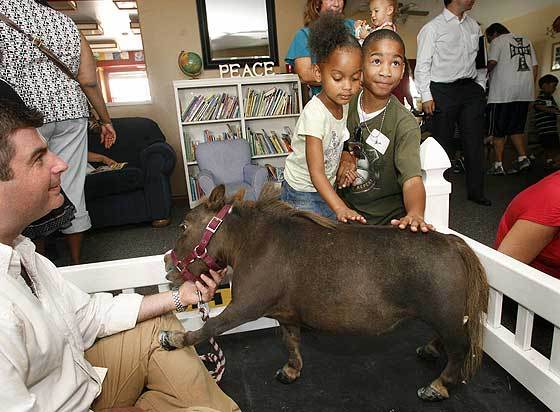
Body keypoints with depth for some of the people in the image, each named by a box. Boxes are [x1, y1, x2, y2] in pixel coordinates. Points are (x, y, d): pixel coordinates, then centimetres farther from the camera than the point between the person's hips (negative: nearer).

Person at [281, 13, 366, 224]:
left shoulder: (343, 103, -4)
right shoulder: (315, 113, -28)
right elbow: (316, 172, -33)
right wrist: (340, 208, -42)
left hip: (326, 190, 7)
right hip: (303, 195, -7)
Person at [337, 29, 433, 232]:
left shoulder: (405, 124, -17)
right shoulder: (346, 103, -4)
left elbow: (412, 179, -28)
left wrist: (415, 214, -48)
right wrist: (344, 155, -9)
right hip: (346, 210, 3)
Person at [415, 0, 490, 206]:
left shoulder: (473, 25, 17)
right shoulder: (432, 27, 0)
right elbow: (422, 65, -4)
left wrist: (481, 86, 13)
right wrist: (426, 96, -12)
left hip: (471, 89, 5)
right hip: (442, 91, -5)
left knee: (475, 141, 2)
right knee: (442, 143, -1)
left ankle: (476, 191, 11)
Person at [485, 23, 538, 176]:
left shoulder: (497, 41, 0)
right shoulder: (526, 41, 20)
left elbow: (492, 62, -16)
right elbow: (535, 67, 16)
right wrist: (530, 87, 19)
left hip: (503, 91, -6)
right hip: (525, 92, 6)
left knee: (498, 130, -1)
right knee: (516, 128, 14)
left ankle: (498, 165, 0)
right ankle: (523, 157, 2)